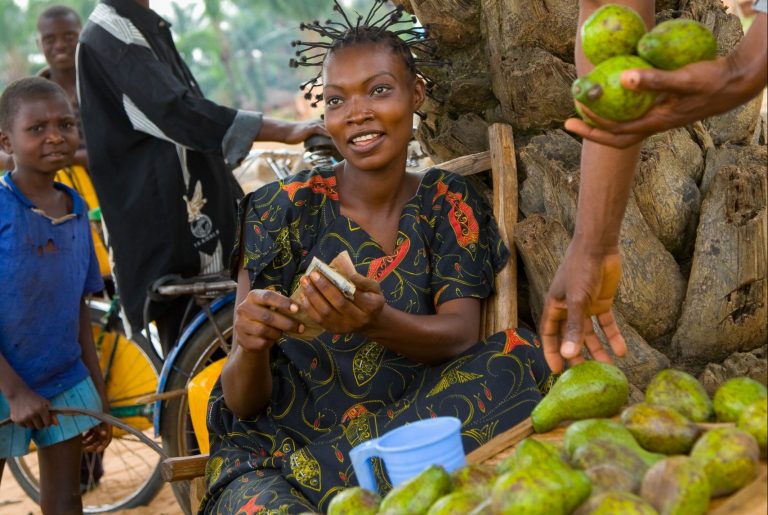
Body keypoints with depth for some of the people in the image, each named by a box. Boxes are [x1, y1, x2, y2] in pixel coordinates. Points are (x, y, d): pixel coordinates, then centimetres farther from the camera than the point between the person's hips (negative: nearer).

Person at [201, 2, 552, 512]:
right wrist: (251, 347, -30)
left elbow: (461, 332, -12)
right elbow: (243, 402, -5)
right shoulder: (283, 210, -4)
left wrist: (376, 322, -33)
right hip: (279, 446, -5)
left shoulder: (447, 202, 4)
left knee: (520, 357, -23)